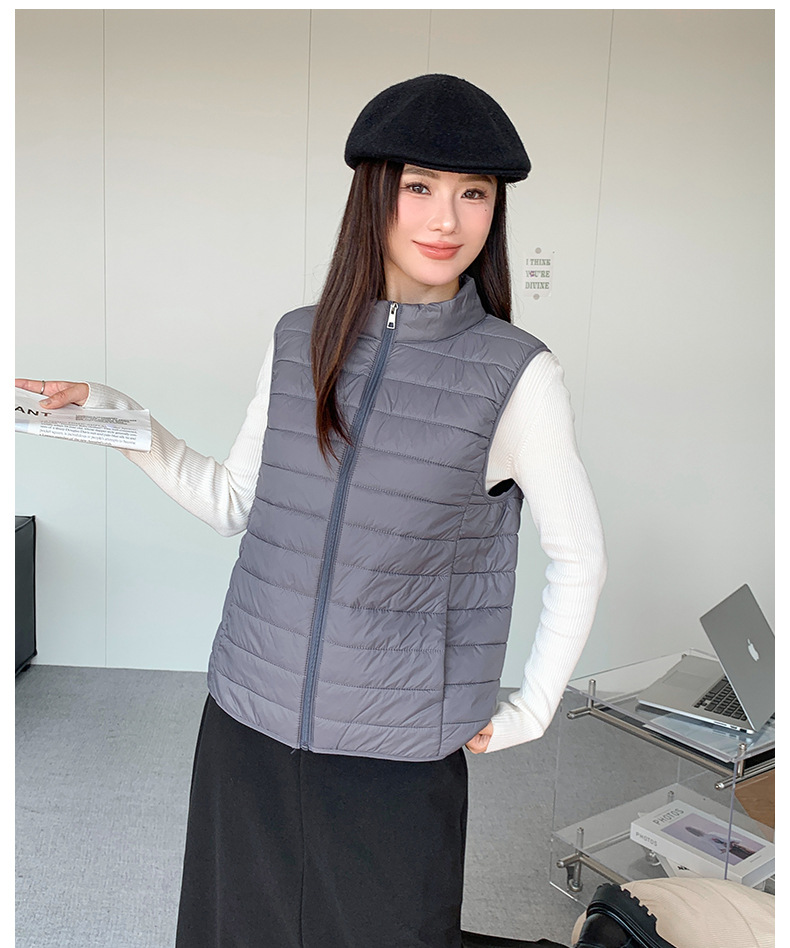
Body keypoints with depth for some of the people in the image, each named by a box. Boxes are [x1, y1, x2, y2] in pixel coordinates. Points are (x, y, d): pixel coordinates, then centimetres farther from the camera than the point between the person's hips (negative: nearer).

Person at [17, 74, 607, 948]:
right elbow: (234, 504, 9)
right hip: (246, 723, 4)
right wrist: (119, 418, -1)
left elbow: (579, 559, -1)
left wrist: (532, 708, 0)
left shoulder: (517, 375, -11)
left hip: (396, 752, -3)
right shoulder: (299, 344, 0)